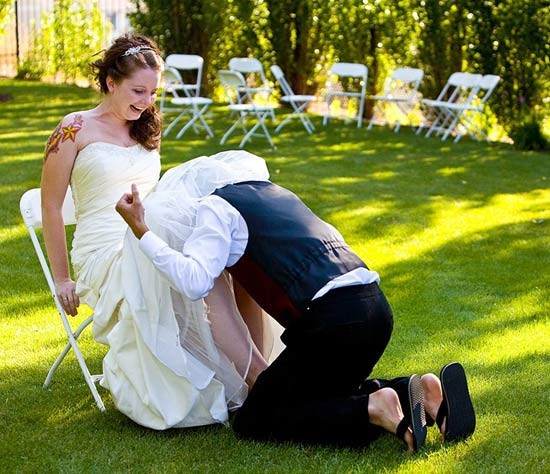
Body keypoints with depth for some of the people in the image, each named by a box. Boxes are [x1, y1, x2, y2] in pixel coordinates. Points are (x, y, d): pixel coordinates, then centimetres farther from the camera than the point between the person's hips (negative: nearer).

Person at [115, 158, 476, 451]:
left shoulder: (216, 206, 4)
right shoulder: (275, 192, 28)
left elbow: (193, 282, -10)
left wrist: (142, 232, -5)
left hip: (334, 322, -8)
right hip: (376, 309, 8)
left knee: (252, 422, 6)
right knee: (324, 392, 31)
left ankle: (371, 408, -11)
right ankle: (418, 390, 7)